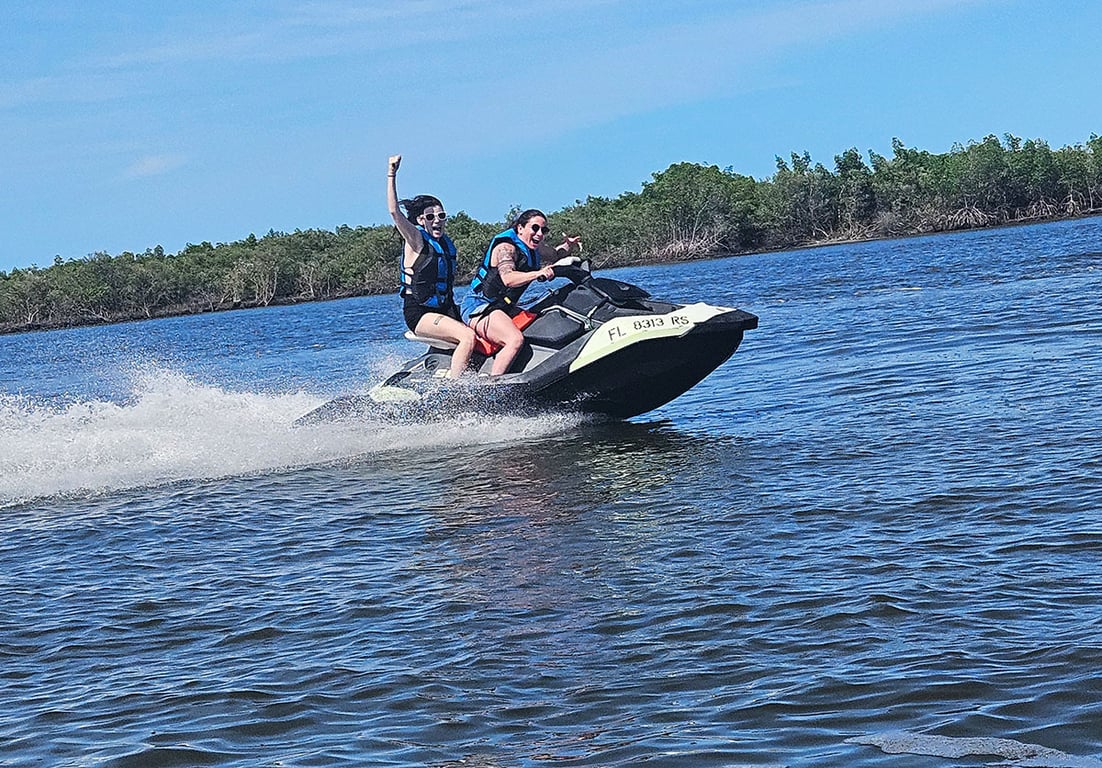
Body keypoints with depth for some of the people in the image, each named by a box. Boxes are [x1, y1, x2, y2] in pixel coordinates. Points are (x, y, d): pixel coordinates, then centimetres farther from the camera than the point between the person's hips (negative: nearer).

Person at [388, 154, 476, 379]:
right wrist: (391, 176, -30)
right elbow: (394, 212, -24)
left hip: (445, 309, 8)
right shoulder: (416, 239, -6)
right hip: (419, 313, -8)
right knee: (468, 337, -28)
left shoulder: (447, 244, 15)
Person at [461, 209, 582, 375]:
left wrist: (568, 246, 12)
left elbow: (555, 254, 32)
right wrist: (537, 274, -48)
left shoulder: (533, 247, 10)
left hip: (505, 307, 10)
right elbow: (508, 278, -35)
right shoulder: (505, 247, -17)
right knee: (516, 340, -32)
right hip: (480, 306, -10)